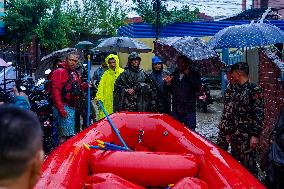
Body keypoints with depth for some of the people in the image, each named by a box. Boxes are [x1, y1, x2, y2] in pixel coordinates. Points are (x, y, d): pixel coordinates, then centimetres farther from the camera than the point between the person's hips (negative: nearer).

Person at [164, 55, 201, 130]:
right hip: (176, 109, 4)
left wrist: (188, 75, -17)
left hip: (189, 110, -4)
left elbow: (198, 87, -17)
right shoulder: (174, 75, 12)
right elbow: (171, 90, 18)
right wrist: (167, 84, -3)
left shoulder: (194, 74, -1)